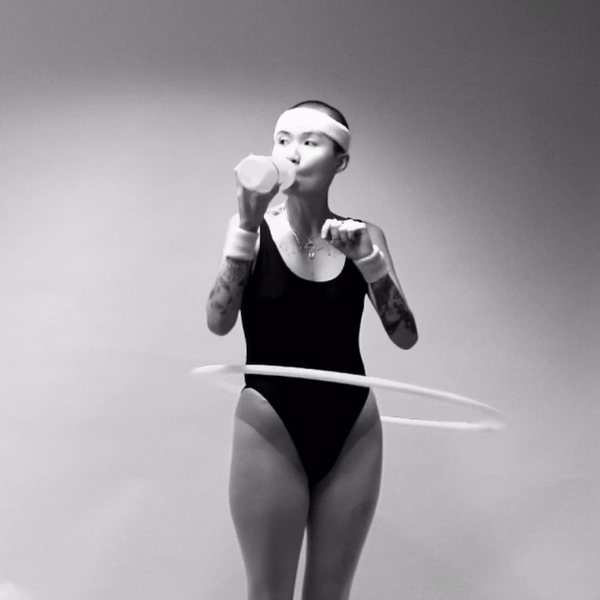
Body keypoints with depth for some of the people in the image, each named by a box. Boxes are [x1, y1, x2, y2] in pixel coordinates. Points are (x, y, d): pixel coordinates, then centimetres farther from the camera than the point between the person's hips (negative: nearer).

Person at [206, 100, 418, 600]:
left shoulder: (361, 235, 4)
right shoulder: (254, 229, 0)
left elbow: (405, 335, -3)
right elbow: (219, 321, -13)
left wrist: (366, 257, -15)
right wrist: (248, 224, -19)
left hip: (352, 431, 2)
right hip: (270, 430, -2)